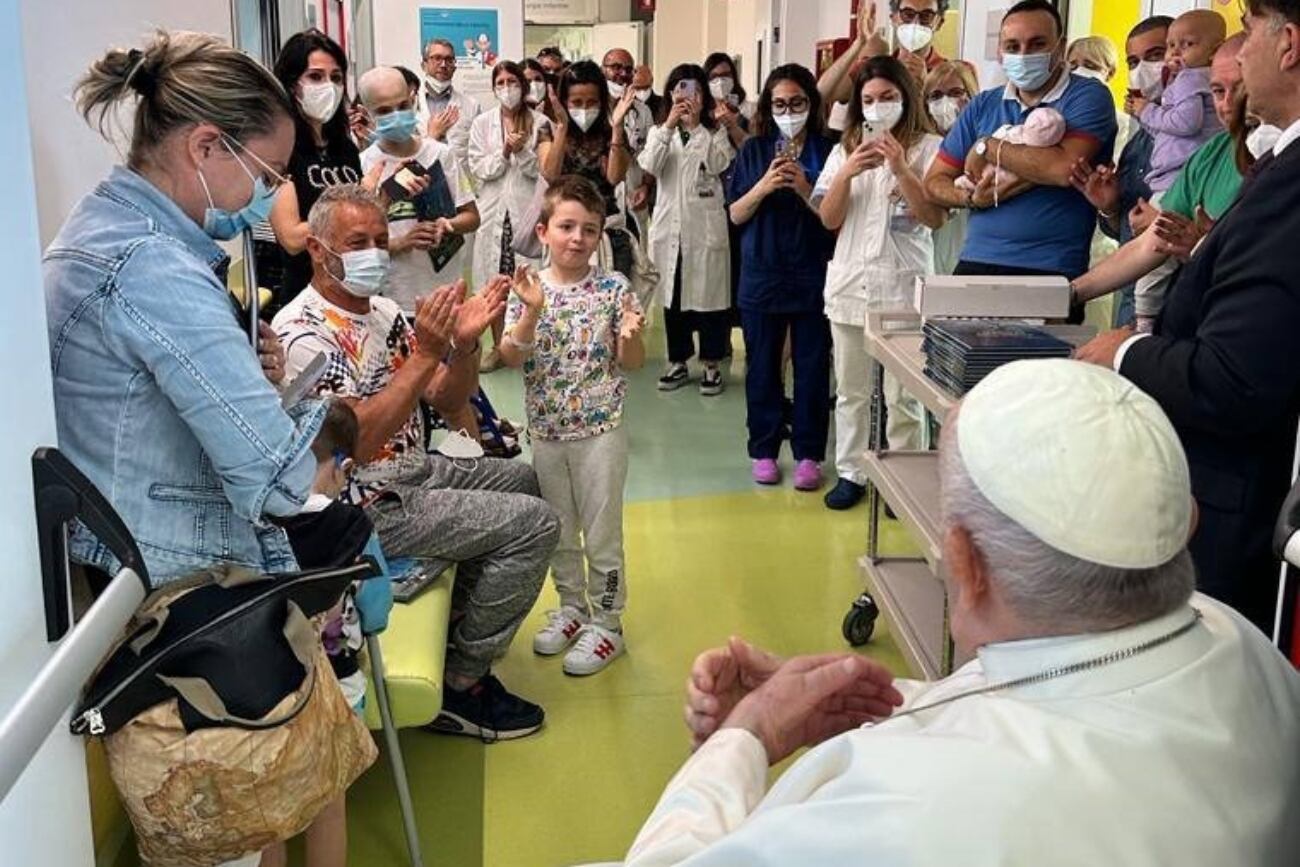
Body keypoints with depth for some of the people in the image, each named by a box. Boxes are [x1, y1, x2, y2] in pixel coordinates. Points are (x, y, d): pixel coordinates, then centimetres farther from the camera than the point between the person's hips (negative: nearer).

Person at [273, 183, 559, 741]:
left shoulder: (382, 311, 7)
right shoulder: (303, 334, -21)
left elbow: (446, 400, 7)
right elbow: (356, 443, -30)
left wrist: (465, 342, -13)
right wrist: (425, 353, -32)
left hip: (412, 469, 10)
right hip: (366, 504, -10)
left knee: (520, 480, 24)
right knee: (533, 524, -13)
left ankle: (461, 626, 30)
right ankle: (461, 685, -2)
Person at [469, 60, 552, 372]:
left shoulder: (539, 123, 2)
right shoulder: (482, 123, 6)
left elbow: (544, 169, -2)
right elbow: (478, 168, 0)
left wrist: (522, 152, -17)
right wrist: (504, 152, -13)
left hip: (527, 209, -2)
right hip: (493, 209, 2)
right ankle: (498, 346, 17)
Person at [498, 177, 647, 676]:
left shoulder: (612, 289, -7)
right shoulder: (530, 290, -2)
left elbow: (633, 363, -4)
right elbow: (511, 359, -9)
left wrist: (630, 334, -25)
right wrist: (531, 312, -23)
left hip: (600, 429, -3)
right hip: (547, 431, 3)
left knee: (601, 532, 6)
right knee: (559, 530, 18)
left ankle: (607, 624, 20)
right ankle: (572, 608, 36)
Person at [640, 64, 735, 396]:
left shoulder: (715, 131, 6)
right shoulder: (660, 131, 10)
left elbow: (718, 164, -13)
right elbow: (648, 166, -9)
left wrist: (696, 124, -16)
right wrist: (669, 125, -17)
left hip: (706, 225, -2)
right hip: (670, 225, 2)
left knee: (709, 293, 2)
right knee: (673, 294, 8)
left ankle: (712, 363, 12)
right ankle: (678, 362, 19)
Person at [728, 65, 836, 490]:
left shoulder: (827, 150, 0)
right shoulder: (754, 150, 6)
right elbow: (736, 215, 4)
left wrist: (805, 189, -17)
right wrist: (764, 186, -12)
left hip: (813, 274, -1)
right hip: (762, 274, 2)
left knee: (812, 366, 3)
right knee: (762, 366, 8)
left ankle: (808, 453, 14)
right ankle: (763, 450, 20)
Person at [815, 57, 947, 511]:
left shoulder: (929, 148, -1)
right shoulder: (845, 149, 10)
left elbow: (936, 218, -9)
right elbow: (829, 219, 4)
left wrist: (901, 169, -19)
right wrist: (848, 173, -12)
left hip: (904, 285, -4)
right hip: (850, 282, 4)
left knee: (904, 395, 0)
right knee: (850, 390, 11)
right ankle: (851, 473, 22)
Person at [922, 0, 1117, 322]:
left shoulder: (1088, 97, -1)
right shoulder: (983, 106, 14)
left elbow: (1064, 168, -19)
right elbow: (935, 181, 14)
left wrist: (987, 147, -8)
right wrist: (971, 198, -7)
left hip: (1051, 273, -4)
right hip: (974, 263, 4)